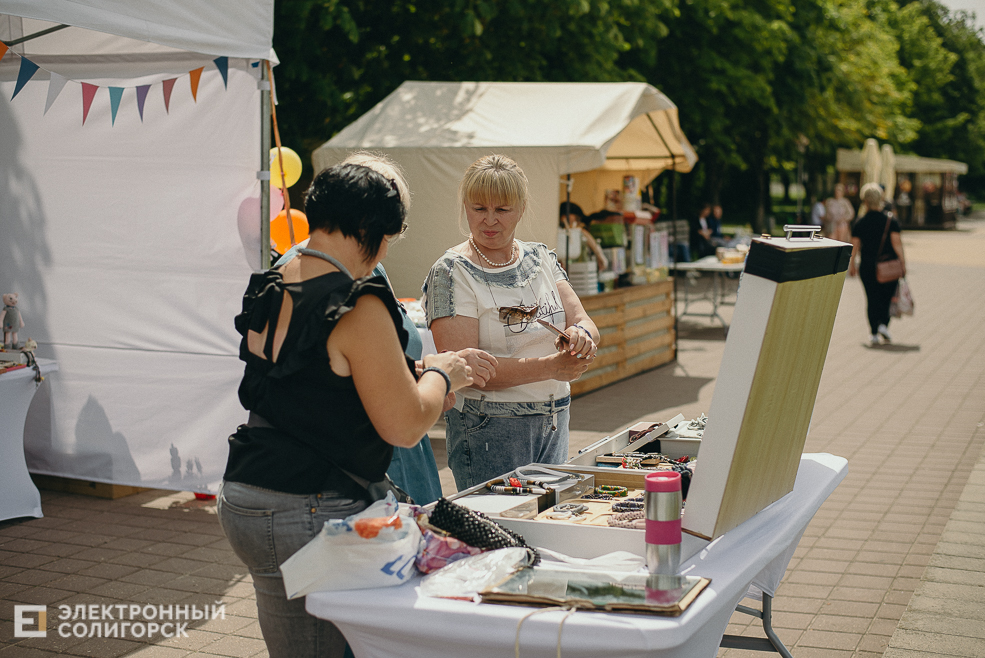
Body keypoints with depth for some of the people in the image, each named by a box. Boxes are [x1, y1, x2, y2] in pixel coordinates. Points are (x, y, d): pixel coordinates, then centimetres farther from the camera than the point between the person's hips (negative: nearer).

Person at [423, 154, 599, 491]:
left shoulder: (540, 257, 7)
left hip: (555, 421, 6)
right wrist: (550, 367, -24)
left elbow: (584, 322, 5)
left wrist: (580, 334, -20)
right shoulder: (450, 273, -11)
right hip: (489, 430, -6)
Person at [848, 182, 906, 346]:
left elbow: (855, 246, -1)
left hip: (867, 266, 1)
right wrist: (902, 261, -3)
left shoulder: (860, 223, -1)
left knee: (872, 299, 7)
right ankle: (883, 324, -6)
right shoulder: (891, 221, -4)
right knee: (886, 297, 14)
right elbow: (896, 242, -9)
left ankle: (874, 333, 4)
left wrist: (852, 264, 10)